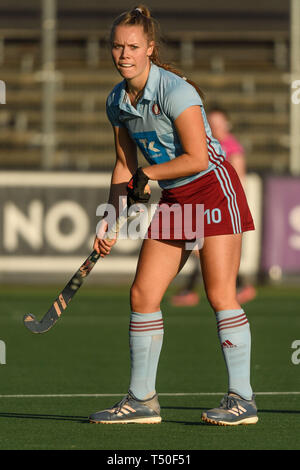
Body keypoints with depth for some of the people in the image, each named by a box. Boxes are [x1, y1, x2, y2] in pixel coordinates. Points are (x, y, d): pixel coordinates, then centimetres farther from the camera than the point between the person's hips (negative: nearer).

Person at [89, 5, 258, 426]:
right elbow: (125, 165, 14)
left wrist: (147, 175, -12)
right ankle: (142, 400, 7)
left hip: (214, 189, -8)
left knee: (220, 295, -12)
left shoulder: (175, 90, -19)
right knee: (142, 295, 1)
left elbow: (197, 158, -22)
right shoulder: (117, 102, 4)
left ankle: (241, 399, -6)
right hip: (172, 200, 8)